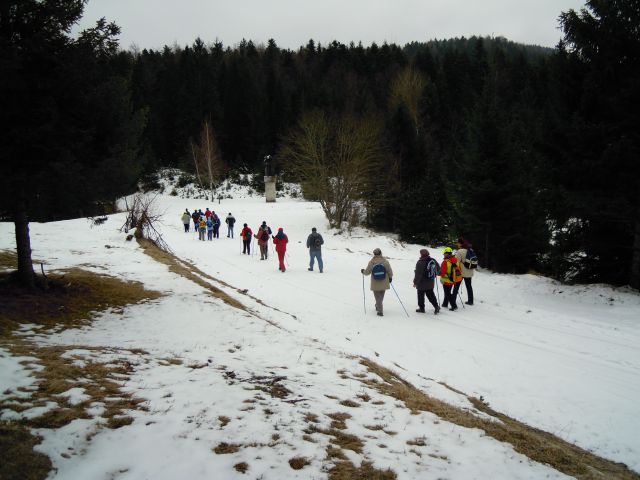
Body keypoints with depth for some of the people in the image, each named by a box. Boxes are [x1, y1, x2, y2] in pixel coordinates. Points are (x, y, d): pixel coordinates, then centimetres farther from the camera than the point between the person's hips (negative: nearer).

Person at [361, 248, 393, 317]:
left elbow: (367, 272, -4)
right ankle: (378, 306, 42)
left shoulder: (371, 262, -12)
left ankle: (380, 311, 1)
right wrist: (390, 277, 13)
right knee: (381, 296, 23)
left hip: (375, 284, -1)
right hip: (384, 283, 1)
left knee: (377, 297, 9)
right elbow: (390, 271, -6)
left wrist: (363, 271, 19)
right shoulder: (385, 261, -12)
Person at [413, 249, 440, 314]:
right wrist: (434, 274, 33)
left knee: (421, 296, 8)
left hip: (422, 283, -6)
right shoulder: (433, 261, -1)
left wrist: (415, 282, -11)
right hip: (431, 283, 6)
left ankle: (421, 308, 16)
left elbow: (418, 274, -20)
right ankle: (436, 306, 10)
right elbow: (438, 268, 15)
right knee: (430, 295, 17)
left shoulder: (420, 262, -22)